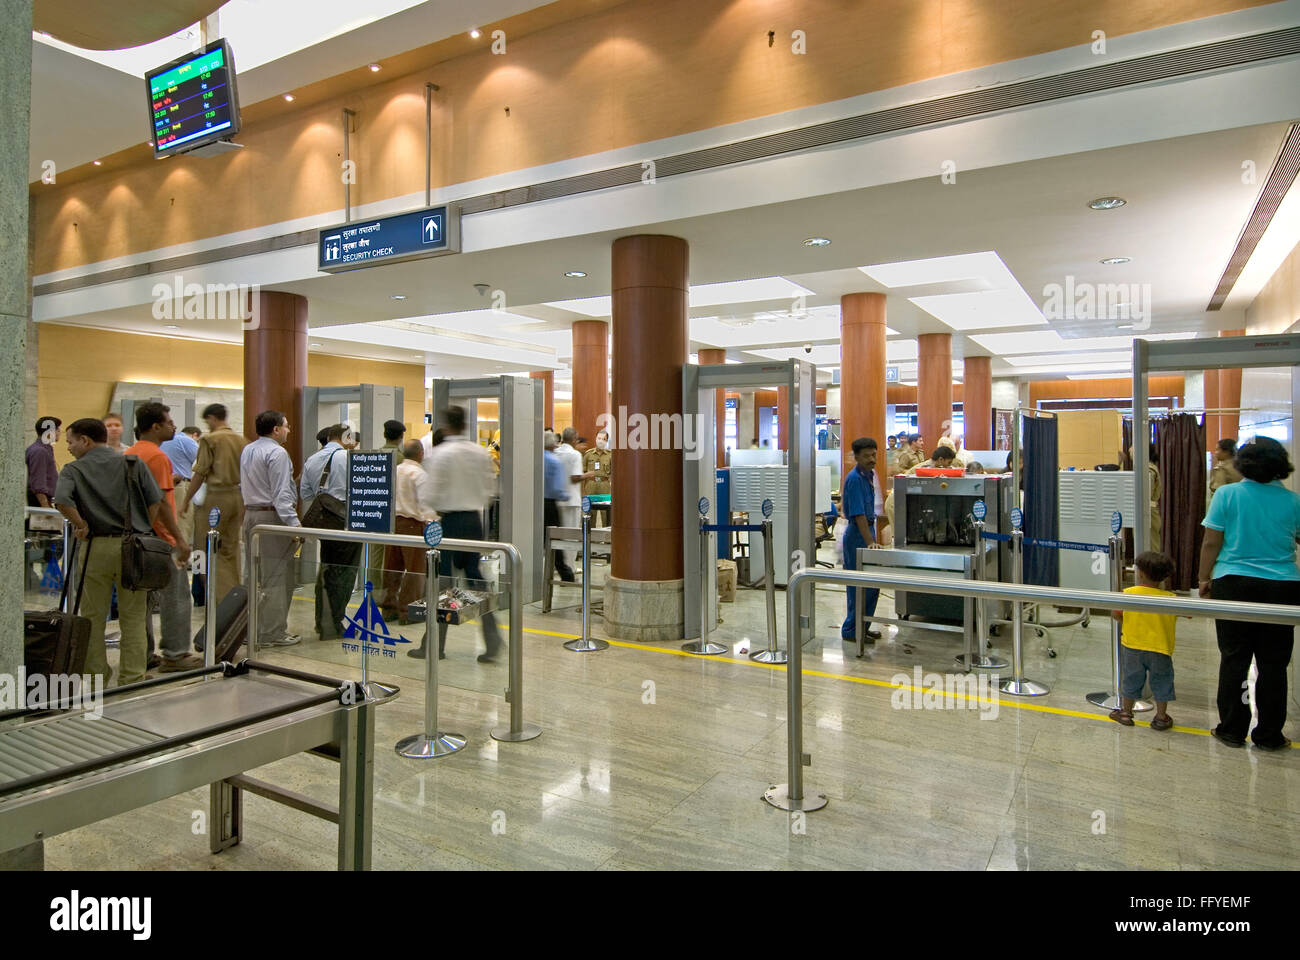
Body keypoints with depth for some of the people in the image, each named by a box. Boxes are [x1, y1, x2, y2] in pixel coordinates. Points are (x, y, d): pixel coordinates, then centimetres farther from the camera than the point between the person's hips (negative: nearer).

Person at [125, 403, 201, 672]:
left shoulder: (129, 454, 12)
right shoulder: (157, 456, -16)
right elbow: (161, 501, -20)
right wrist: (180, 538, -18)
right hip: (161, 538, -9)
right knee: (174, 595, -1)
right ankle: (175, 654, 3)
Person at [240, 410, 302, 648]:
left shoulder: (246, 451, 15)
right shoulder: (277, 453, -14)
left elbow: (243, 486, 21)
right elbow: (281, 493, -20)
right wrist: (293, 523, -22)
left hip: (250, 514, 10)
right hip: (272, 516, -10)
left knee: (255, 574, 15)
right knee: (275, 577, -5)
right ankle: (273, 633, -3)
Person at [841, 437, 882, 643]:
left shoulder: (869, 475, 10)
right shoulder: (855, 479, -18)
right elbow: (858, 514, -24)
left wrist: (872, 539, 18)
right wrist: (869, 542, -29)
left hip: (868, 530, 9)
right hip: (858, 534, -9)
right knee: (860, 586, -4)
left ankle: (862, 627, 24)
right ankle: (851, 631, 6)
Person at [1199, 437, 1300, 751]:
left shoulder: (1227, 494, -7)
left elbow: (1211, 543, -6)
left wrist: (1205, 579, 4)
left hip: (1234, 584, -2)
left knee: (1234, 659, 7)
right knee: (1273, 663, 9)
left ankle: (1232, 730, 14)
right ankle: (1269, 735, 17)